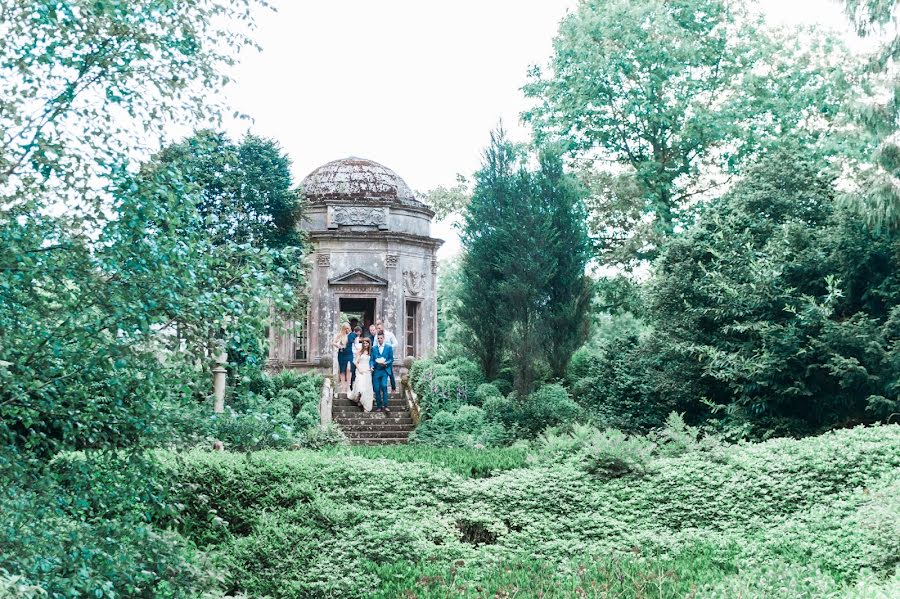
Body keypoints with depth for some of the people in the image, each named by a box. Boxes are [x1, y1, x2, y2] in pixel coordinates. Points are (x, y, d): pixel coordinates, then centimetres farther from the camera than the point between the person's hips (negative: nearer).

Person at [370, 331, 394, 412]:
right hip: (376, 370, 2)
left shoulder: (388, 347, 7)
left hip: (385, 370, -2)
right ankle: (379, 406, 9)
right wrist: (371, 366, -11)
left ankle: (385, 405, -15)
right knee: (377, 389, 0)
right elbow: (371, 359, 9)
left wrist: (385, 363, -13)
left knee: (384, 386, -19)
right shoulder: (373, 348, 11)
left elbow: (391, 359, 5)